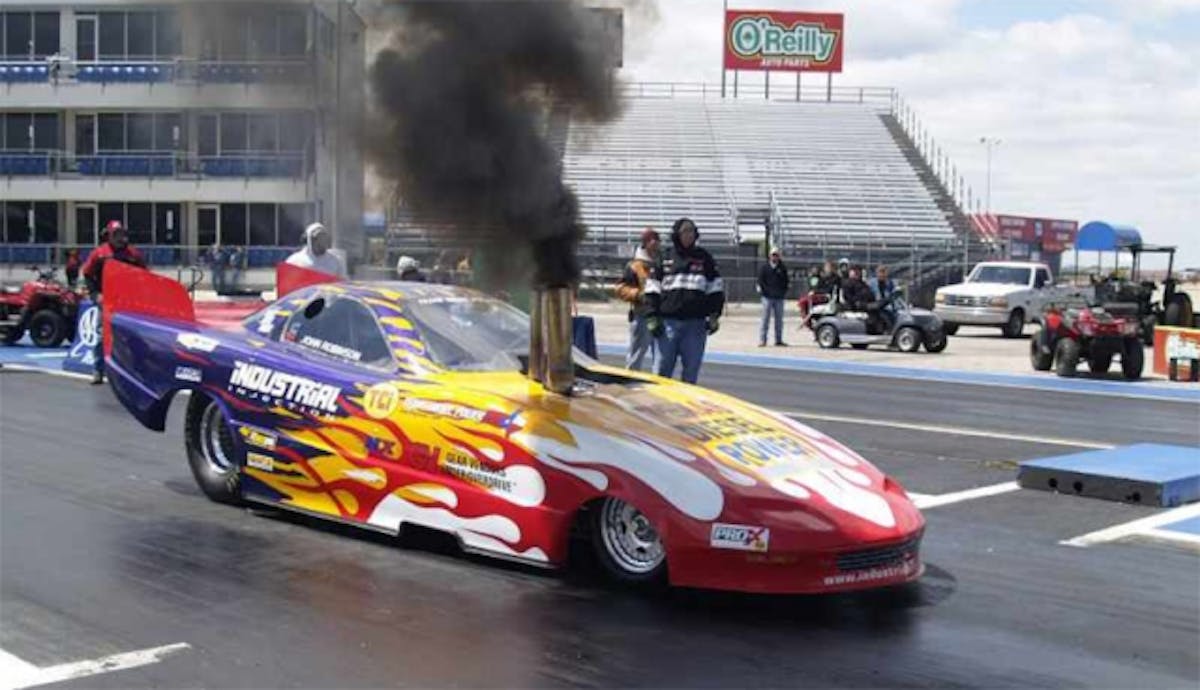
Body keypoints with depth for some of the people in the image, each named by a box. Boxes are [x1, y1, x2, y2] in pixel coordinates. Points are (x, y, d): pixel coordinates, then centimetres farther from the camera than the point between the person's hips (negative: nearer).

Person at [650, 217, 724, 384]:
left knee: (692, 368, 3)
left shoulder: (704, 258, 10)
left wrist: (714, 315, 3)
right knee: (663, 367, 0)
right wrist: (652, 316, -1)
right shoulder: (665, 258, 7)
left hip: (696, 323, 1)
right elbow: (653, 290, 8)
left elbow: (716, 289, 12)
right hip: (669, 321, -1)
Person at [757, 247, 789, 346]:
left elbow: (786, 281, 10)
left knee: (779, 319, 6)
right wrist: (764, 291, -7)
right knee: (765, 319, -5)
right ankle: (762, 340, -4)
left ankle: (779, 340, 12)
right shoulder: (764, 267, 5)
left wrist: (784, 292, 0)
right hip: (767, 297, -3)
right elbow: (760, 280, 2)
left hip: (779, 298, 3)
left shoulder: (782, 268, 10)